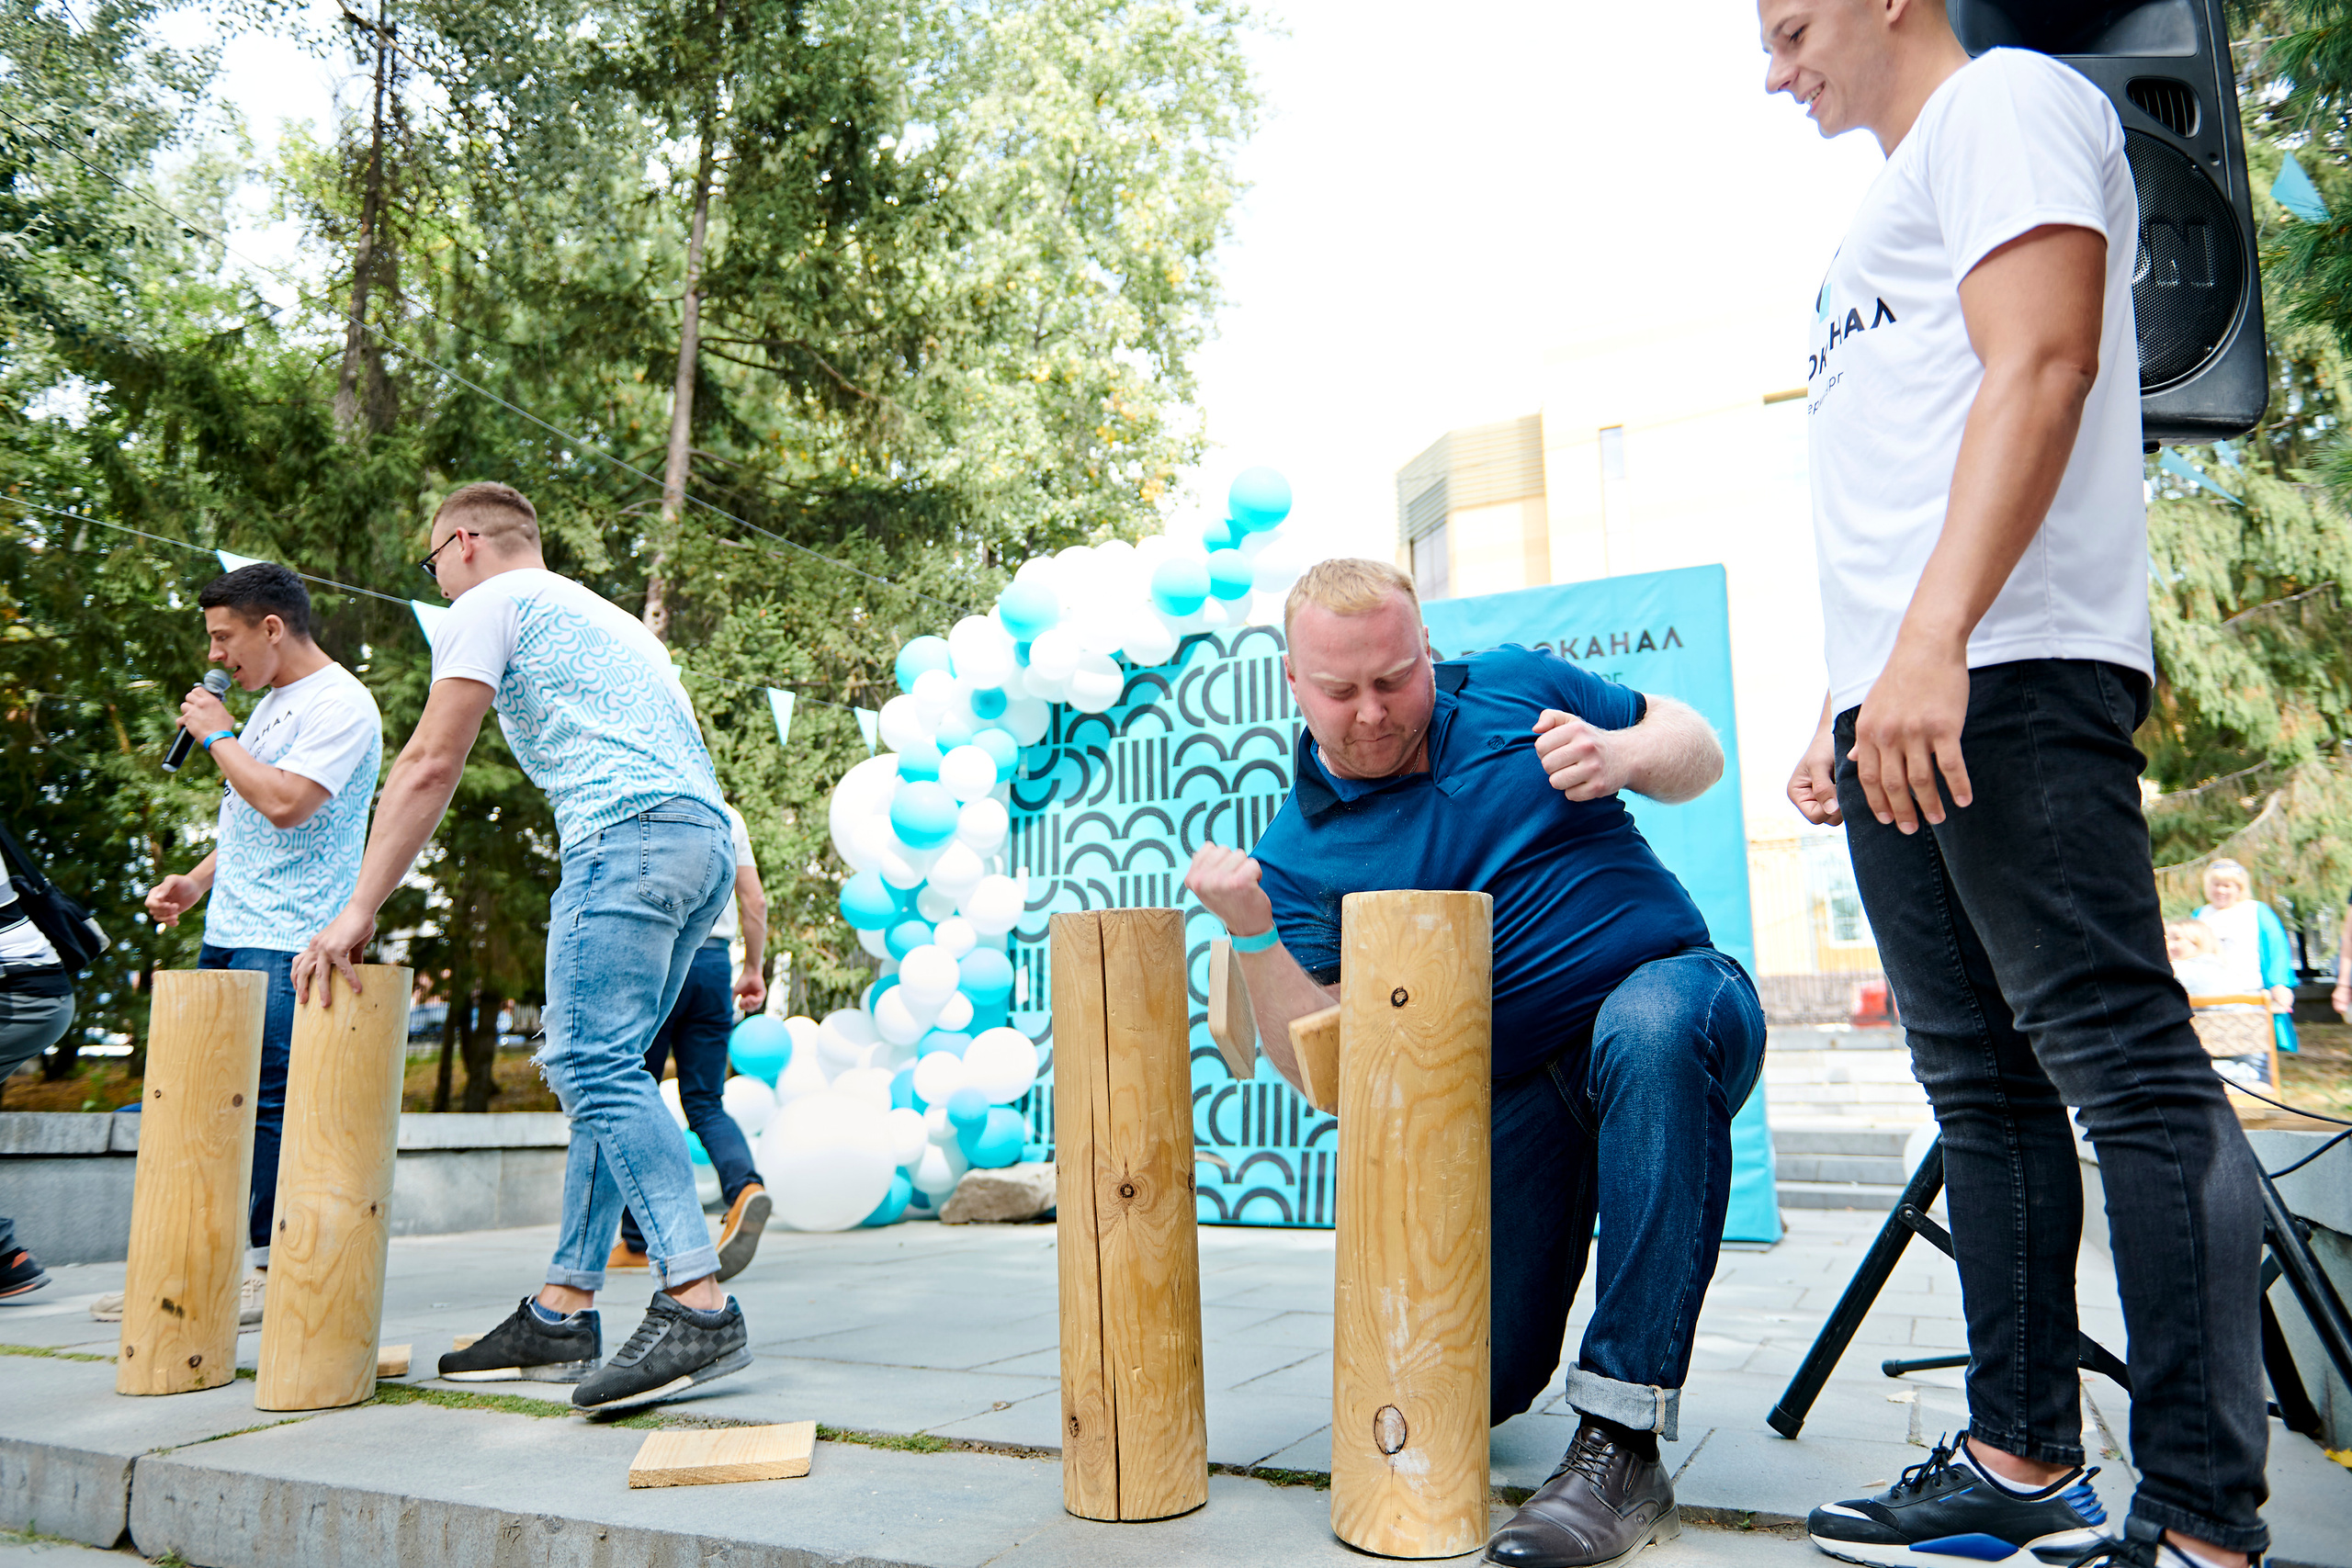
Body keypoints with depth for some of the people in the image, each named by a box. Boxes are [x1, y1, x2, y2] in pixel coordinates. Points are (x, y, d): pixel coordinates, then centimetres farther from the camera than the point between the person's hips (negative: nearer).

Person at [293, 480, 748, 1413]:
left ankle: (698, 1308, -23)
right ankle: (561, 1317, 10)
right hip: (710, 842, 9)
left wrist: (358, 910, -1)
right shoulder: (604, 617, 35)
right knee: (596, 1067, 9)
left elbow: (430, 764, 0)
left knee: (595, 1065, -15)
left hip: (627, 832, -9)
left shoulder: (489, 603, 10)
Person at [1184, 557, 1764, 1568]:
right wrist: (1253, 934, -22)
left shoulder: (1514, 685, 3)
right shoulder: (1300, 851, -1)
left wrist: (1622, 755, -12)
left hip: (1670, 992, 0)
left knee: (1650, 1028, -39)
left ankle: (1622, 1442, -30)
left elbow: (1696, 748, 11)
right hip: (1514, 1096, 1)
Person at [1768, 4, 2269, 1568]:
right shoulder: (1902, 196, 30)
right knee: (1985, 1087, 8)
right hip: (1902, 700, 10)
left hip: (2004, 679, -9)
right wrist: (1848, 708, 21)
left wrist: (1935, 640, -24)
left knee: (2122, 1063, -10)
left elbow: (2040, 371, -13)